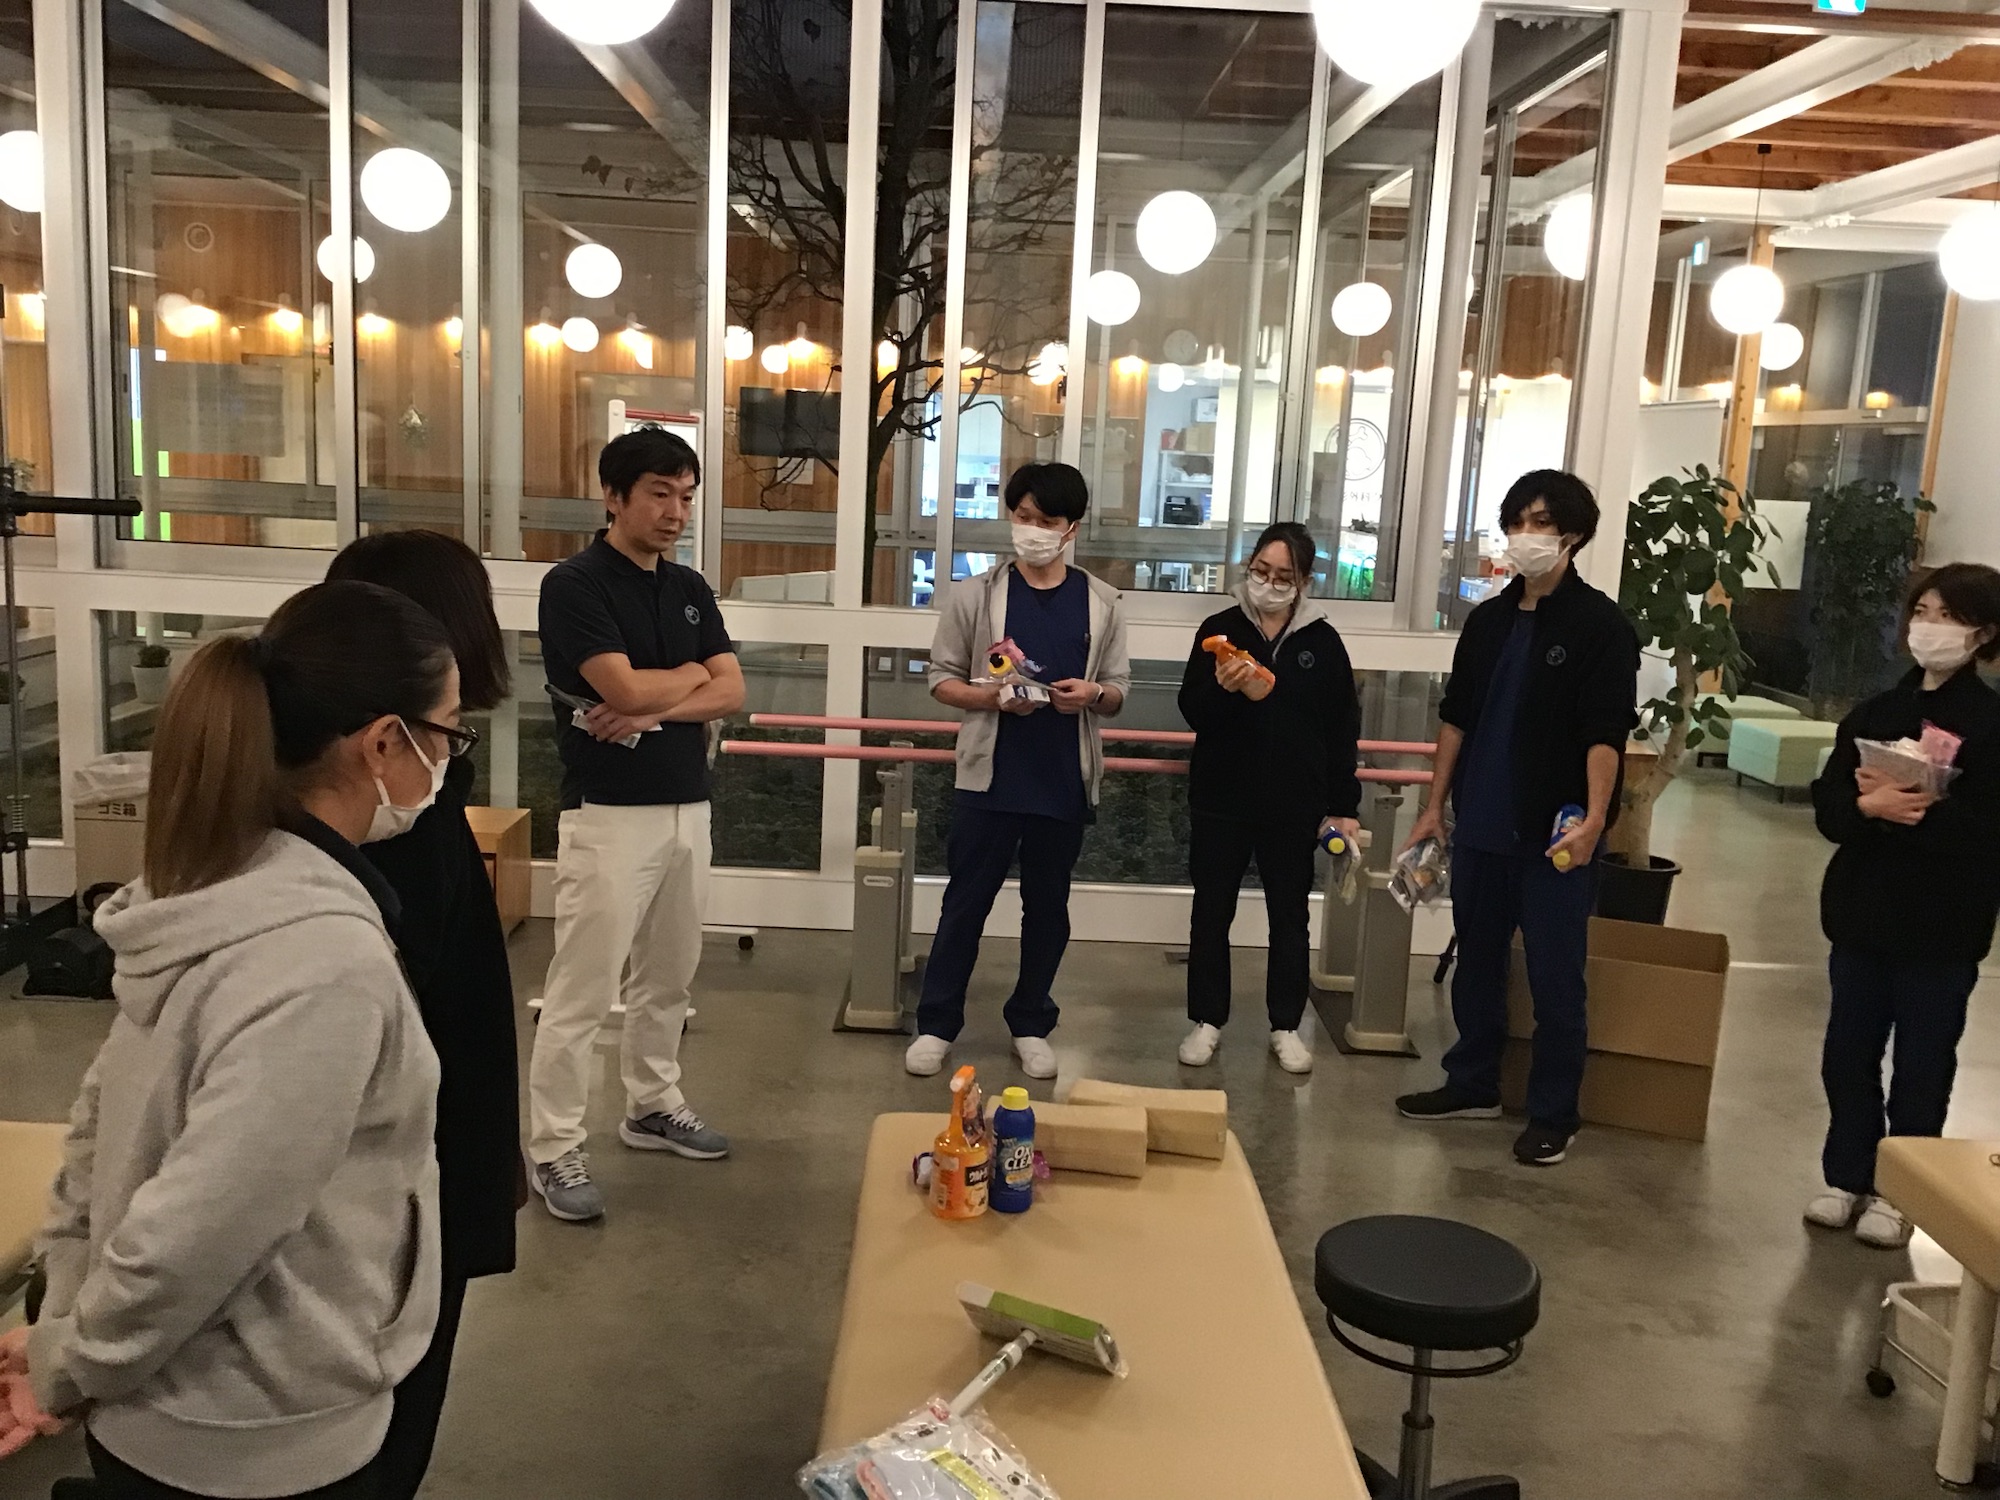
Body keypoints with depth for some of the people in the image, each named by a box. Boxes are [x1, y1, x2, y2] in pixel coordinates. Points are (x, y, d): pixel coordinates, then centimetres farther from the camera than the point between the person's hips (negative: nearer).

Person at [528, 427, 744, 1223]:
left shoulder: (690, 588, 11)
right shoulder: (574, 584, -10)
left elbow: (731, 692, 3)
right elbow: (626, 688, -20)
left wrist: (653, 709, -13)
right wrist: (692, 673, -2)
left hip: (688, 808, 7)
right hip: (609, 815, -7)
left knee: (668, 979, 17)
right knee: (580, 993, -2)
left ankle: (653, 1106, 33)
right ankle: (554, 1151, 7)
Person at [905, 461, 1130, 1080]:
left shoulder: (1100, 601, 3)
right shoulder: (975, 594, -2)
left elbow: (1117, 692, 8)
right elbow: (942, 680, 1)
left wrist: (1092, 694, -15)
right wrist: (994, 696, -17)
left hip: (1065, 783, 2)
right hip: (990, 779, -2)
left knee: (1047, 908, 12)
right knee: (966, 903, 6)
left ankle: (1030, 1024, 27)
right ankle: (937, 1023, 19)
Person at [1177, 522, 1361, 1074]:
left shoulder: (1323, 641, 1)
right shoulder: (1220, 629, -1)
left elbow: (1343, 730, 3)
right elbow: (1192, 712, -5)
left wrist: (1343, 806, -1)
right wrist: (1223, 689, -26)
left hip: (1295, 804, 0)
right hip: (1221, 798, 0)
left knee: (1290, 916, 9)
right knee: (1211, 912, 7)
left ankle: (1286, 1027, 21)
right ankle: (1207, 1021, 20)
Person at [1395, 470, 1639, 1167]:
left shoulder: (1601, 625, -7)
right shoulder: (1488, 619, 10)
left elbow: (1606, 733, -15)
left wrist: (1593, 819, -25)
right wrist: (1435, 804, 11)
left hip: (1553, 833, -6)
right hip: (1482, 826, 6)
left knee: (1555, 976, 2)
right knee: (1476, 958, 16)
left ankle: (1553, 1114, 14)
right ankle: (1473, 1083, 31)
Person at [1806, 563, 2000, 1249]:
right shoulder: (1874, 712, 8)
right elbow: (1828, 805, 0)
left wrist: (1909, 808, -21)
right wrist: (1870, 805, -19)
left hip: (1942, 930, -4)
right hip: (1861, 916, 5)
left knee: (1921, 1068, 7)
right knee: (1847, 1056, 11)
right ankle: (1848, 1179, 26)